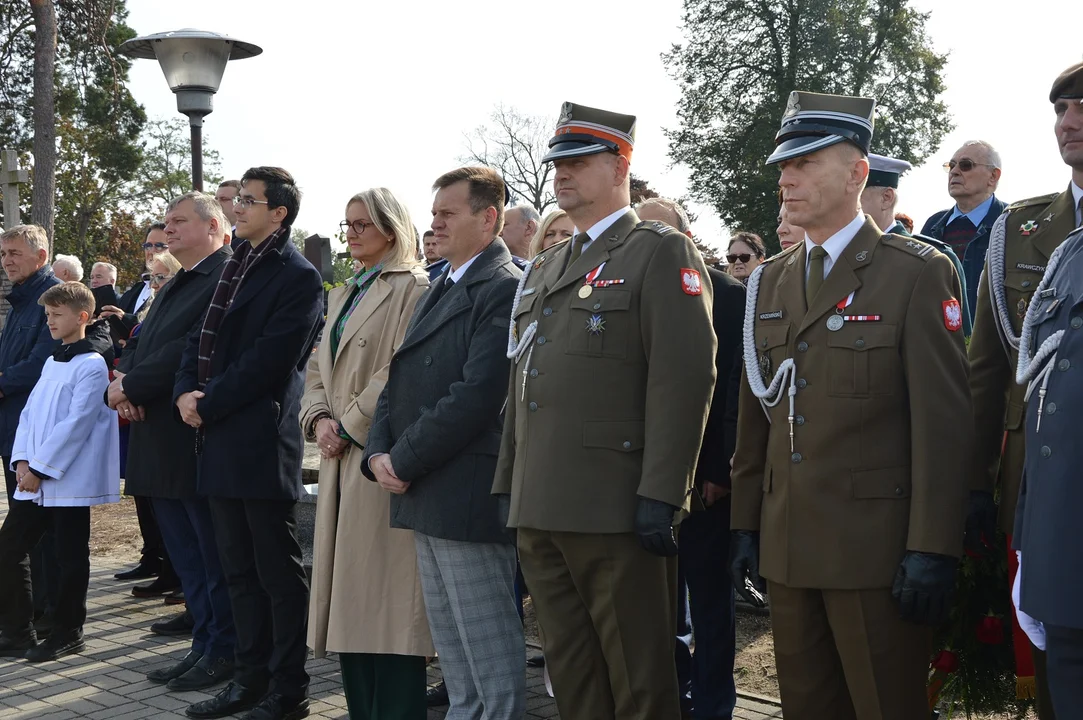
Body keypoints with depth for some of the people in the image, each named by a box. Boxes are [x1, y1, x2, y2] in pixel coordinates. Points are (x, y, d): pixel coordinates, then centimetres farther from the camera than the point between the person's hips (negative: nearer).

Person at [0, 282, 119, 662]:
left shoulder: (92, 365, -10)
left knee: (70, 558, 3)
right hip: (33, 478, 8)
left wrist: (40, 467, -16)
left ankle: (67, 633, 16)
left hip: (69, 479, -8)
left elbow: (76, 423, -16)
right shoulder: (51, 362, 15)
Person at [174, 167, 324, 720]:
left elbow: (267, 361, -16)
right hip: (220, 440, 8)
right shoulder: (235, 268, 16)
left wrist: (209, 404, -13)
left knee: (279, 573, 1)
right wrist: (187, 390, -3)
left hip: (262, 441, -8)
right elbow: (203, 338, 15)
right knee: (239, 571, 15)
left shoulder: (298, 277, -9)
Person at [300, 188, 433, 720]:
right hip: (341, 461, 9)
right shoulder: (345, 295, 21)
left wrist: (350, 426, -13)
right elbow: (318, 370, 19)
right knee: (349, 601, 10)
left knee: (386, 598, -6)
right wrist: (319, 419, 0)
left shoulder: (412, 288, -6)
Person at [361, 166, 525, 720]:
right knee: (452, 655, 18)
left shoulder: (503, 289, -12)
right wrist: (379, 454, 0)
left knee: (491, 657, 1)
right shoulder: (441, 289, 18)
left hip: (467, 498, -9)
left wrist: (405, 462, -14)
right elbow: (399, 380, 16)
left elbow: (476, 395, -21)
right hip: (424, 497, 9)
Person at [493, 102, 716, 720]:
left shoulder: (663, 252, -4)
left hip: (616, 510, -7)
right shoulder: (546, 268, 20)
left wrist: (660, 495, -20)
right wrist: (509, 485, 17)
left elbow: (685, 378, -14)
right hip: (539, 512, 8)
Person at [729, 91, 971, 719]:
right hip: (785, 547, 6)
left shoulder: (918, 272, -6)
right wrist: (745, 525, 9)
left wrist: (933, 550, -15)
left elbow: (944, 421, -11)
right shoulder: (769, 283, 12)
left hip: (876, 550, -5)